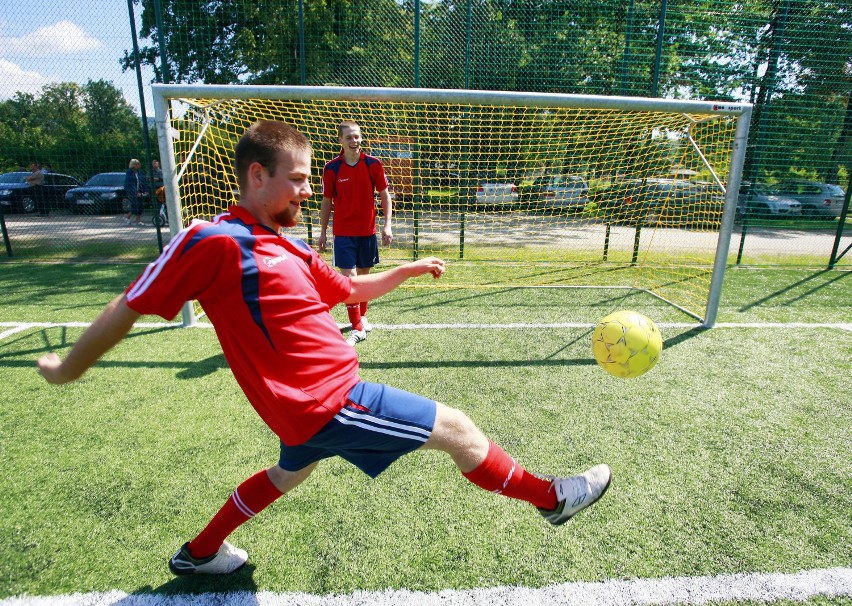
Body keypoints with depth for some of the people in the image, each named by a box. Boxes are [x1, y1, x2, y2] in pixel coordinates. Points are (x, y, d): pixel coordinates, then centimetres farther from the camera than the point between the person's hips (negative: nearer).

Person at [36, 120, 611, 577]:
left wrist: (408, 269, 10)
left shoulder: (290, 249, 8)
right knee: (456, 428, -4)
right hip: (329, 401, -10)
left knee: (289, 472, 36)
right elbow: (128, 308, -8)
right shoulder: (212, 240, -18)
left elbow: (352, 289, 20)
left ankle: (200, 552, 55)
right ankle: (551, 497, 19)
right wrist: (67, 369, 4)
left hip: (312, 401, 10)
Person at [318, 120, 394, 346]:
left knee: (364, 275, 13)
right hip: (343, 232, -2)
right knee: (348, 277, -8)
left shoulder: (373, 164, -1)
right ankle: (357, 328, 0)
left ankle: (362, 317, 33)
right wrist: (323, 232, 5)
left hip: (368, 231, 2)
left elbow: (385, 195, 4)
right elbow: (326, 202, 5)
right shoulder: (331, 168, -3)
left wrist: (387, 225, -5)